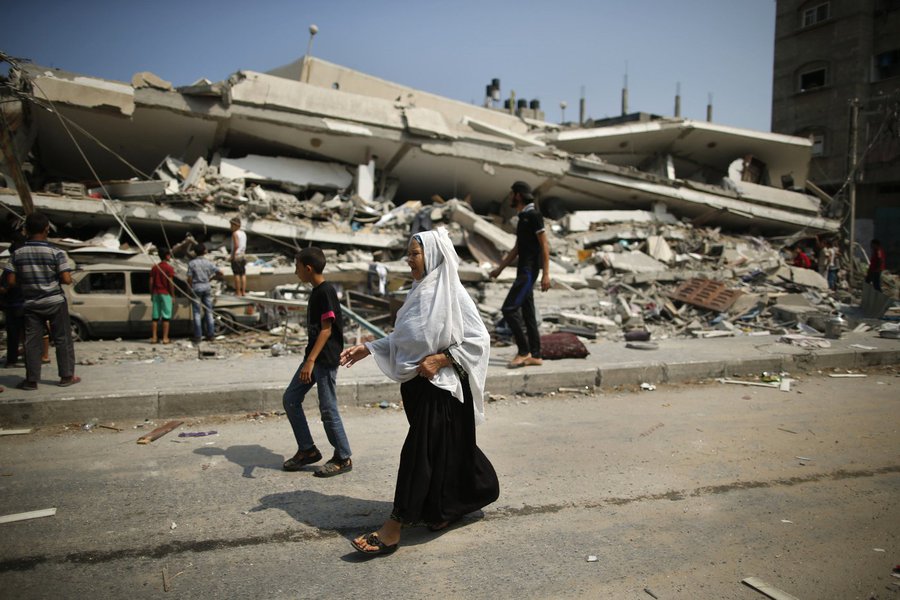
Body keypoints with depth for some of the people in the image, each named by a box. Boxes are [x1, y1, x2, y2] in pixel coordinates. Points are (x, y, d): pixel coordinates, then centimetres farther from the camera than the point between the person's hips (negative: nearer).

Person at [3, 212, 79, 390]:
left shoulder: (18, 254, -2)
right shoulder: (56, 253, -11)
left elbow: (11, 281, -3)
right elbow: (67, 280, -15)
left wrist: (27, 280, 14)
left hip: (31, 304, 3)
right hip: (55, 302, -2)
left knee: (32, 342, 6)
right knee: (63, 339, 6)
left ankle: (31, 380, 8)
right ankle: (66, 376, 9)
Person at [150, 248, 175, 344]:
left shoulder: (154, 267, 8)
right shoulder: (169, 268, -9)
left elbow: (151, 282, 7)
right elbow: (170, 283, -13)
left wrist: (152, 294, 13)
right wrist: (173, 295, -5)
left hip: (156, 294, 5)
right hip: (165, 294, -5)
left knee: (155, 317, 8)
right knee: (166, 317, -1)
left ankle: (154, 337, 9)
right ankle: (165, 338, -2)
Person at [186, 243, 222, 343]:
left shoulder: (192, 263, -7)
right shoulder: (208, 263, -1)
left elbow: (189, 279, -9)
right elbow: (220, 273, -2)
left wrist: (191, 289, 3)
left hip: (196, 288, -2)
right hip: (207, 287, 2)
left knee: (197, 313, 2)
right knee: (208, 312, 9)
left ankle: (197, 336, 1)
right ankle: (210, 335, 11)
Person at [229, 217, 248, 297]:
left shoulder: (235, 234, -15)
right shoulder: (243, 233, 10)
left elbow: (236, 246, -24)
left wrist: (233, 255, -16)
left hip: (236, 256, -8)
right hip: (243, 255, 8)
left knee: (236, 274, -2)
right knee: (243, 274, 9)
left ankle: (238, 292, 1)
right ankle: (243, 292, 11)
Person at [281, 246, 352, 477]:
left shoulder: (325, 292, -16)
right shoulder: (316, 291, 13)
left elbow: (326, 330, -21)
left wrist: (310, 361, -26)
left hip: (326, 359, -10)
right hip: (314, 356, 10)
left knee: (327, 409, -3)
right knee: (290, 399, 11)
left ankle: (343, 459, 12)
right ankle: (307, 450, 20)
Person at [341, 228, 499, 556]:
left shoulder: (452, 295, -15)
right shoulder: (420, 292, 9)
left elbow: (479, 339, -14)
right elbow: (402, 339, 15)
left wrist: (440, 359, -20)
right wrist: (367, 348, 6)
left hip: (441, 386, -7)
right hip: (419, 385, 7)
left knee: (421, 453, -3)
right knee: (449, 449, 19)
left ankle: (394, 527, 2)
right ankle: (450, 507, 37)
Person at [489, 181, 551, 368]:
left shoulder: (534, 215, -10)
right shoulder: (522, 217, 18)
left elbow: (544, 246, -14)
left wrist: (546, 274, -19)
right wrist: (500, 269, 24)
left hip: (529, 270, -10)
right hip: (523, 270, 10)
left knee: (509, 309, -13)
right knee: (527, 312, 9)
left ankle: (524, 351, -6)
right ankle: (535, 355, 13)